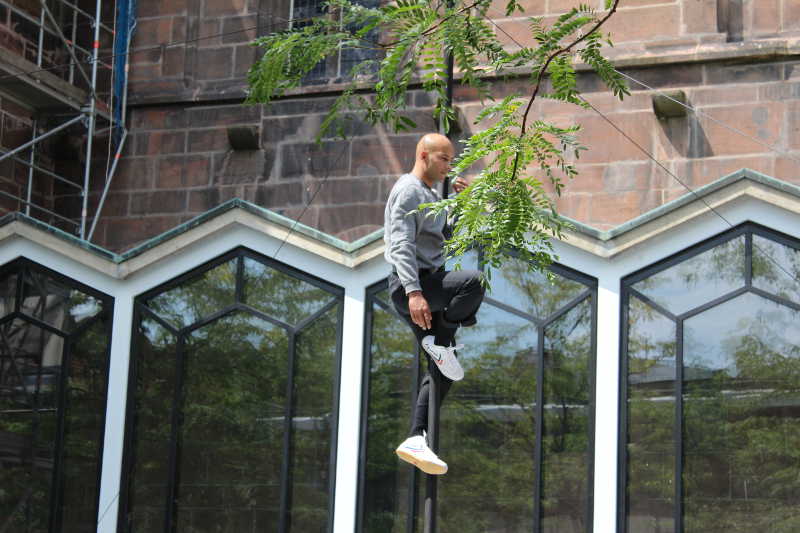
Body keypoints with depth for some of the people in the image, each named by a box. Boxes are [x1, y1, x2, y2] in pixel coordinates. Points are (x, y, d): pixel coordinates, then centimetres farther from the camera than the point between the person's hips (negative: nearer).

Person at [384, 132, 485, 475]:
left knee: (441, 371, 4)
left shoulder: (432, 196, 25)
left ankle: (416, 440, 3)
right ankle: (440, 342, -15)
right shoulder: (408, 190, -6)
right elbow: (401, 246, -19)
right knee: (473, 282, -33)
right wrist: (414, 292, -31)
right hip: (411, 283, -10)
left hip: (429, 284, 10)